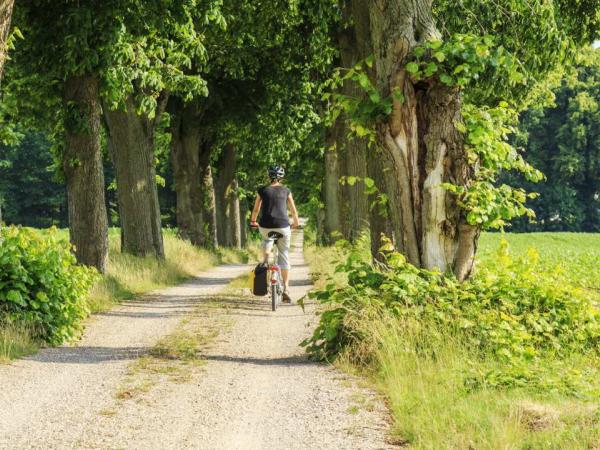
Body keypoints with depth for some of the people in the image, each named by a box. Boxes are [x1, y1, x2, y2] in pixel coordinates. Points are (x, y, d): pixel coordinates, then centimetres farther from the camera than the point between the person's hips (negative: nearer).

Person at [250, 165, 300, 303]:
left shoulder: (263, 190, 7)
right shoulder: (286, 191, 7)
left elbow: (256, 209, 14)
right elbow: (293, 210, 14)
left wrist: (253, 222, 32)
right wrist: (296, 222, 32)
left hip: (265, 226, 0)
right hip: (283, 226, 0)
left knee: (266, 240, 37)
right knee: (284, 257, 6)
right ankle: (286, 289, -2)